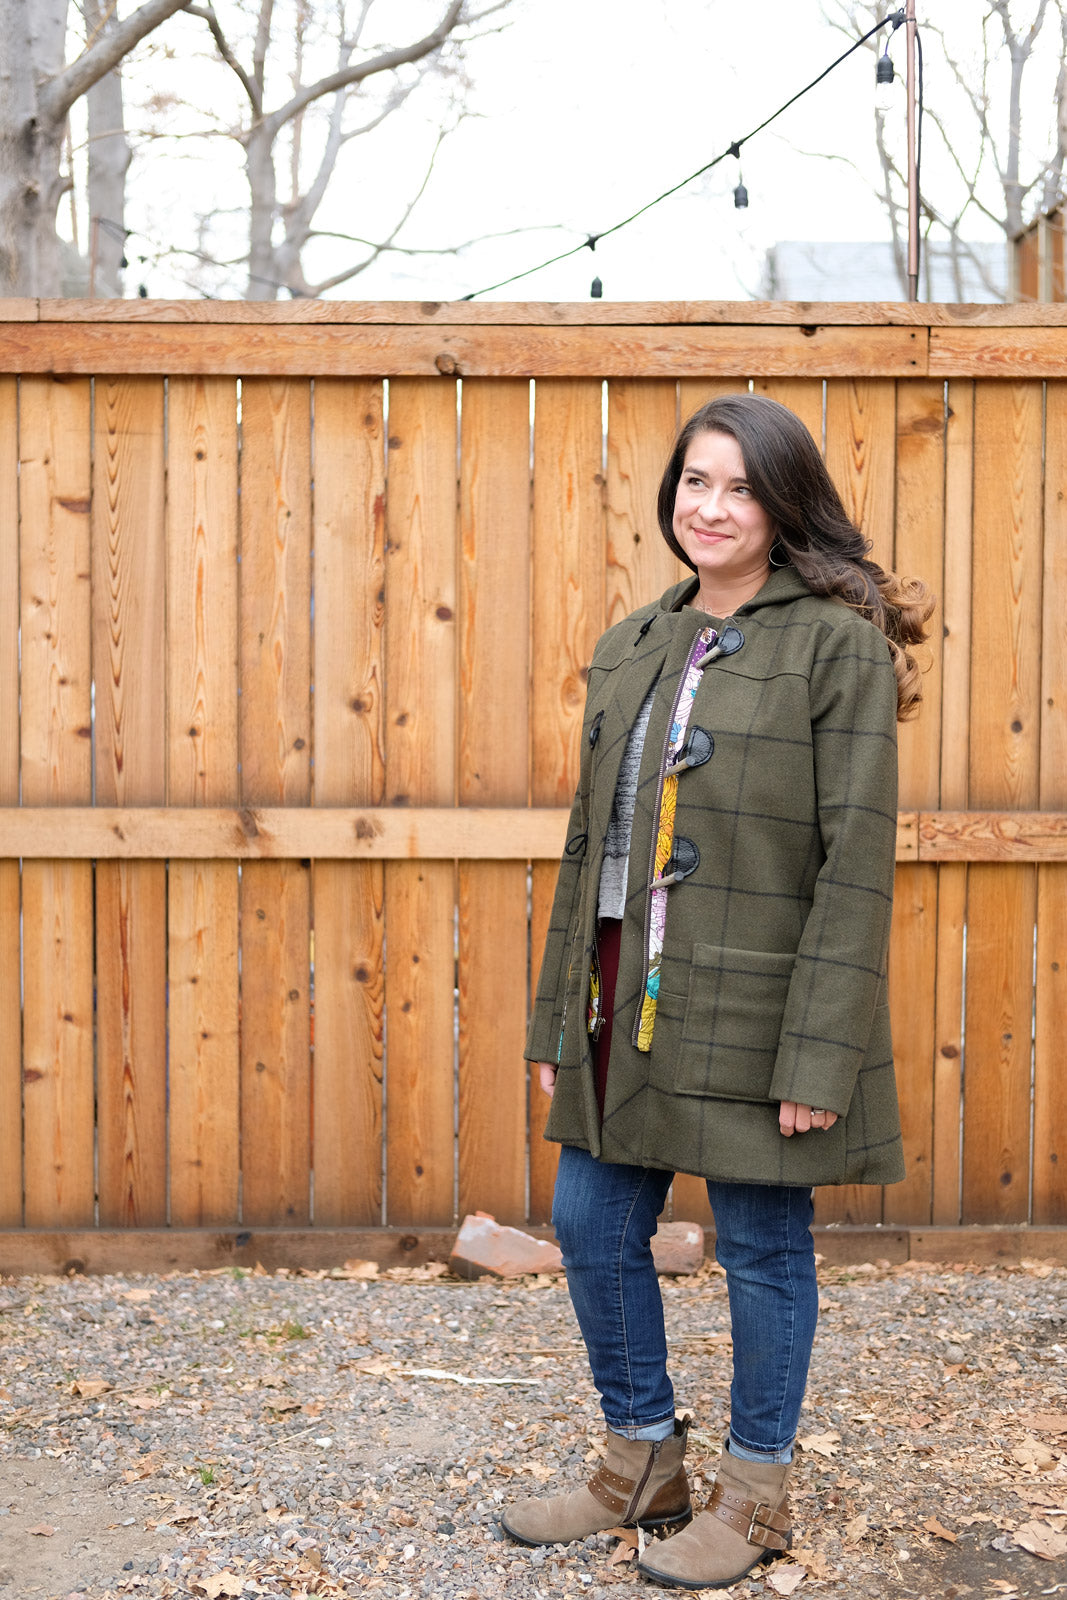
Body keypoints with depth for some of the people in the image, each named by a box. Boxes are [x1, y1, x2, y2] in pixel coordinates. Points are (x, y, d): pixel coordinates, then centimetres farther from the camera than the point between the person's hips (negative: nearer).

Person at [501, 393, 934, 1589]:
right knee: (592, 1227, 12)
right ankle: (642, 1466, 33)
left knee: (760, 1246, 6)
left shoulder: (839, 645, -9)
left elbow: (856, 862, -14)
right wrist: (557, 1018, 11)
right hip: (626, 999, 7)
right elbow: (587, 841, 13)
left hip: (750, 1010, -7)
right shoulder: (630, 648, 11)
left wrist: (819, 1052, -18)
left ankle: (754, 1494, 26)